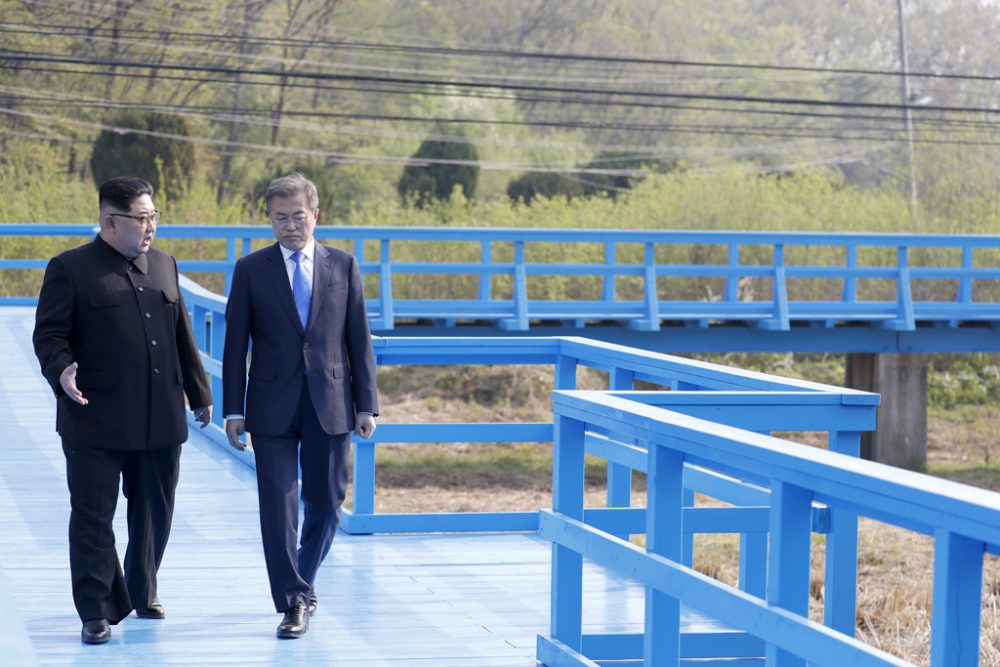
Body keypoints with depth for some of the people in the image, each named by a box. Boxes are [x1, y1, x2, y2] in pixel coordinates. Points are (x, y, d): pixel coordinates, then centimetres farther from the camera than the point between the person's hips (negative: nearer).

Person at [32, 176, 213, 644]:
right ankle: (97, 611, 6)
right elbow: (48, 334, -7)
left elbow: (182, 336, 18)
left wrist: (199, 394, 19)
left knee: (155, 511, 14)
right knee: (92, 517, -1)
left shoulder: (163, 266, 13)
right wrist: (61, 370, -27)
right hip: (97, 421, -5)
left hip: (160, 420, 5)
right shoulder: (70, 270, -4)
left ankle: (143, 592, 33)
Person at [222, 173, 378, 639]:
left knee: (325, 505, 7)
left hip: (330, 405, 1)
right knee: (279, 508, -5)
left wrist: (366, 405, 1)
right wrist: (234, 410, -2)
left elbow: (358, 338, 6)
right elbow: (235, 345, 3)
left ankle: (300, 585, 29)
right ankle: (294, 602, 2)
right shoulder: (250, 270, 3)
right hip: (273, 408, -1)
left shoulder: (343, 266, 6)